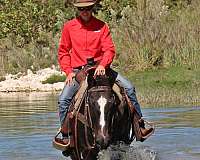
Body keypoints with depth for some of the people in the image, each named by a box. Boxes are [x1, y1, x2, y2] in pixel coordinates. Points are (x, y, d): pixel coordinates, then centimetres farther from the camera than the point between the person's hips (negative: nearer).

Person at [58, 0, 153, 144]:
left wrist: (102, 65, -26)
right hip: (77, 71, -1)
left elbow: (110, 49, -6)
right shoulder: (69, 27, 1)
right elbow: (63, 52, 8)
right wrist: (68, 71, -5)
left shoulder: (101, 26, 1)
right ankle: (65, 135, -9)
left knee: (129, 88, -12)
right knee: (63, 100, -22)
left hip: (100, 68, 1)